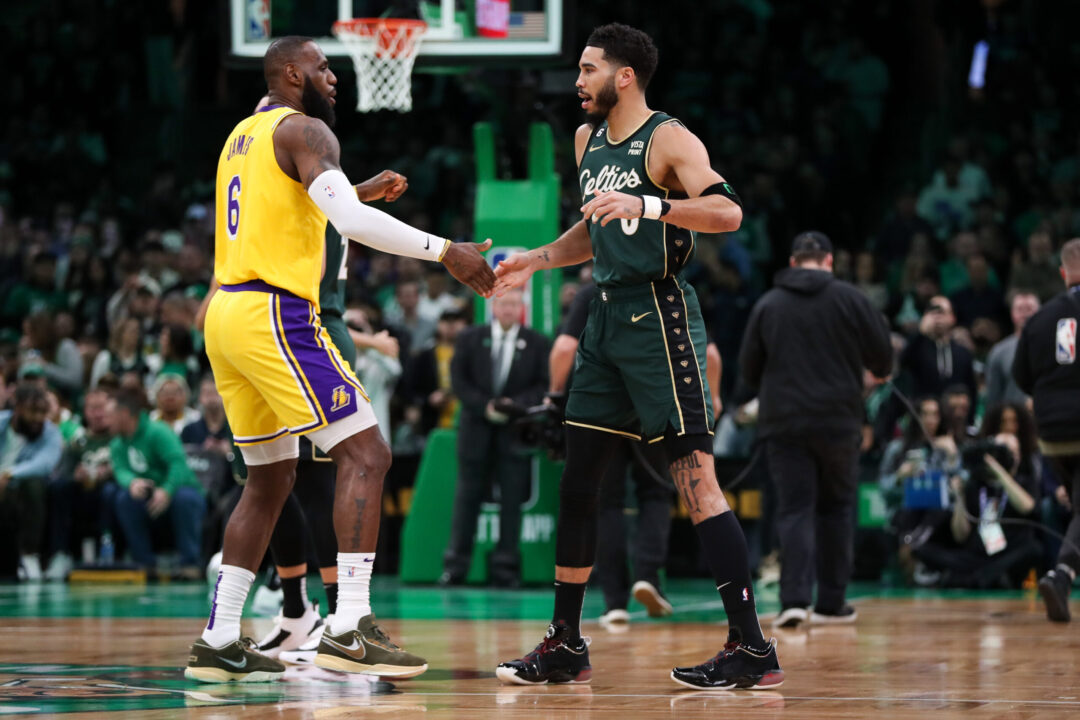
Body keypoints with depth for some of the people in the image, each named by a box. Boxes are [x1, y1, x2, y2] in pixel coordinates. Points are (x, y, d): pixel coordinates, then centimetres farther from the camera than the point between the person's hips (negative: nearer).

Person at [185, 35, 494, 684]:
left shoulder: (244, 137, 22)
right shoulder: (305, 131, -7)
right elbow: (350, 222, -21)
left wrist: (356, 194, 37)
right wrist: (444, 250, -19)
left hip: (227, 316, 10)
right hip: (274, 314, -10)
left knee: (272, 479, 17)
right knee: (365, 454, -10)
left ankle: (219, 642, 15)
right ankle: (350, 629, -20)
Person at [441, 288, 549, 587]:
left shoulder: (536, 343, 4)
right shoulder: (470, 338, 6)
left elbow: (543, 385, 3)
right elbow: (458, 380, 3)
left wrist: (517, 405, -13)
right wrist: (484, 406, -11)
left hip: (515, 430, 0)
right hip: (476, 428, 0)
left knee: (512, 500, -2)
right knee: (468, 494, 2)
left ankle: (505, 567, 1)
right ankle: (455, 564, 4)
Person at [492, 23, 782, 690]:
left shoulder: (670, 141, -11)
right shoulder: (588, 140, 15)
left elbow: (728, 212, -25)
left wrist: (646, 205, -34)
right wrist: (539, 259, 17)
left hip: (660, 317, -9)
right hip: (608, 317, 9)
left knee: (696, 478, -12)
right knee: (577, 480, 10)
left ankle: (753, 649, -11)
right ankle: (566, 646, 19)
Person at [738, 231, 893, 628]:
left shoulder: (768, 305, 4)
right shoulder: (850, 299, -2)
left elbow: (748, 369, 8)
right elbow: (882, 355, 1)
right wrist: (879, 372, 24)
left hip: (783, 421, 1)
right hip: (839, 420, 0)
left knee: (795, 509, 0)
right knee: (836, 507, 12)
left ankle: (795, 598, -16)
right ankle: (831, 602, 14)